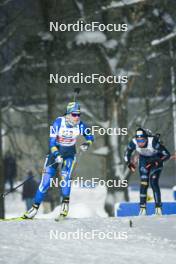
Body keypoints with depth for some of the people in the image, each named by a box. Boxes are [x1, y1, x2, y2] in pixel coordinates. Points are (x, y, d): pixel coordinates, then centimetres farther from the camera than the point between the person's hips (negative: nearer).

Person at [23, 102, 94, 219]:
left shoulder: (80, 125, -14)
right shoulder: (59, 122, -20)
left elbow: (90, 136, 2)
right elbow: (52, 140, -21)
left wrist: (87, 144, -20)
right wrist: (56, 155, -36)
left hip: (70, 153, 1)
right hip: (56, 151, -1)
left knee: (66, 175, -26)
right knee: (46, 180, -5)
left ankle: (65, 203, -15)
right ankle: (36, 206, 7)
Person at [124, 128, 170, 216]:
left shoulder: (153, 142, -37)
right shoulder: (133, 143, -27)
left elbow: (167, 155, -28)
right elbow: (127, 155, -6)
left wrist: (157, 161, -36)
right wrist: (129, 164, -20)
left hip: (156, 159, -3)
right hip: (144, 159, 3)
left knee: (154, 183, -16)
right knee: (143, 183, -6)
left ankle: (158, 207, -10)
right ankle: (143, 207, 2)